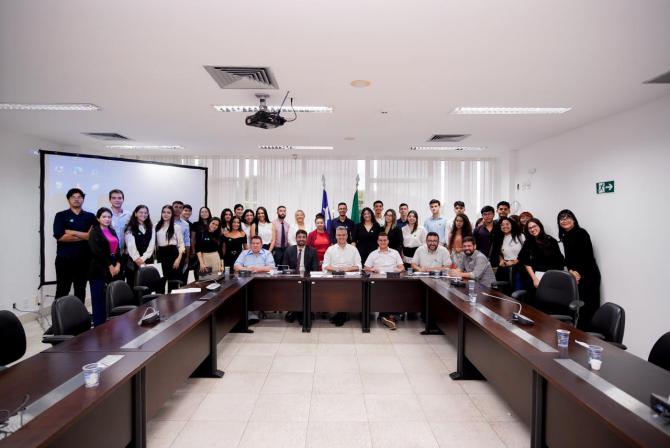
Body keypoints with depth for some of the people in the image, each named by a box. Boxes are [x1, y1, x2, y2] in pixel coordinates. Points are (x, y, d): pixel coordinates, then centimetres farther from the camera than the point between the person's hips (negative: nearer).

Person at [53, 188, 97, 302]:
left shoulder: (90, 217, 8)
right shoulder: (61, 216, 3)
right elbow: (60, 236, -11)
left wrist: (72, 232, -11)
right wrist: (84, 236, -10)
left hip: (84, 259, 2)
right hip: (64, 259, -2)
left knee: (80, 290, 11)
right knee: (62, 291, 2)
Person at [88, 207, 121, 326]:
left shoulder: (112, 231, 17)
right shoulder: (94, 232, -2)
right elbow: (97, 252, -12)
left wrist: (118, 264, -2)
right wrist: (109, 266, -12)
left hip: (114, 269, 6)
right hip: (99, 269, -6)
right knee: (99, 299, -3)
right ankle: (99, 326, 4)